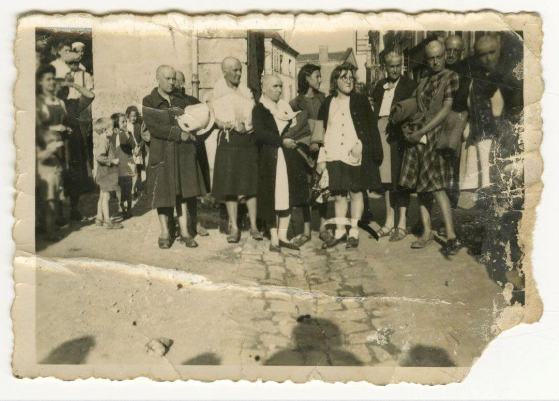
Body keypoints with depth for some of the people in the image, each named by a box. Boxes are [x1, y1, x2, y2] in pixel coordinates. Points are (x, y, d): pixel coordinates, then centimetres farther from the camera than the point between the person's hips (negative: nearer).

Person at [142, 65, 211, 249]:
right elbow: (153, 127, -12)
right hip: (162, 153, -3)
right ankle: (165, 232, 11)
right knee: (163, 192, 0)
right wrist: (179, 134, -16)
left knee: (183, 191, 3)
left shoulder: (182, 99, 11)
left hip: (184, 152, 3)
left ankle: (184, 231, 8)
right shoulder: (149, 101, 0)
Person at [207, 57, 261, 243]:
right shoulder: (216, 94, 3)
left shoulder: (247, 93, 15)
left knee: (251, 184, 1)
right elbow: (215, 121, -5)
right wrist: (232, 125, -17)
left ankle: (253, 226, 7)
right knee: (230, 186, -3)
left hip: (249, 140, 3)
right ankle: (234, 228, 5)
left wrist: (248, 125, 0)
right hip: (228, 142, -3)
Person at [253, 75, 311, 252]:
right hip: (271, 159, -5)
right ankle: (274, 239, 4)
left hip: (290, 158, 6)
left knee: (289, 197, 3)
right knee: (273, 199, -3)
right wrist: (282, 141, -20)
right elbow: (260, 133, -15)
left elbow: (296, 128, 17)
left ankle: (282, 236, 11)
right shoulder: (259, 109, -2)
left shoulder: (286, 106, 17)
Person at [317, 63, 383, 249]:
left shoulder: (361, 101, 5)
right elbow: (321, 131, 10)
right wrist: (321, 158, 5)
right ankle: (340, 231, 15)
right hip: (334, 156, 2)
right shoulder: (327, 103, 10)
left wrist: (360, 145, -8)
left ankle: (354, 232, 11)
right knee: (338, 195, 5)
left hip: (355, 156, -2)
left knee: (356, 192, 2)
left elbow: (371, 128, 4)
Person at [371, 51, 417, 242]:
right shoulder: (379, 86, 19)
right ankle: (389, 222, 14)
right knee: (385, 176, 7)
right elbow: (374, 109, 17)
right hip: (381, 131, 5)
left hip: (399, 134, -5)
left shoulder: (409, 85, 5)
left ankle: (402, 224, -2)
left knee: (399, 177, -6)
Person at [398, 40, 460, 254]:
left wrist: (421, 131, -15)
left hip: (436, 137, -7)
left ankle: (451, 236, -10)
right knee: (419, 185, 6)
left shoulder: (451, 77, -2)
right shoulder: (423, 82, 19)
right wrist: (408, 129, 4)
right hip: (417, 137, 7)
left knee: (435, 186, -13)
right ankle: (427, 232, 14)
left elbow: (447, 109, -11)